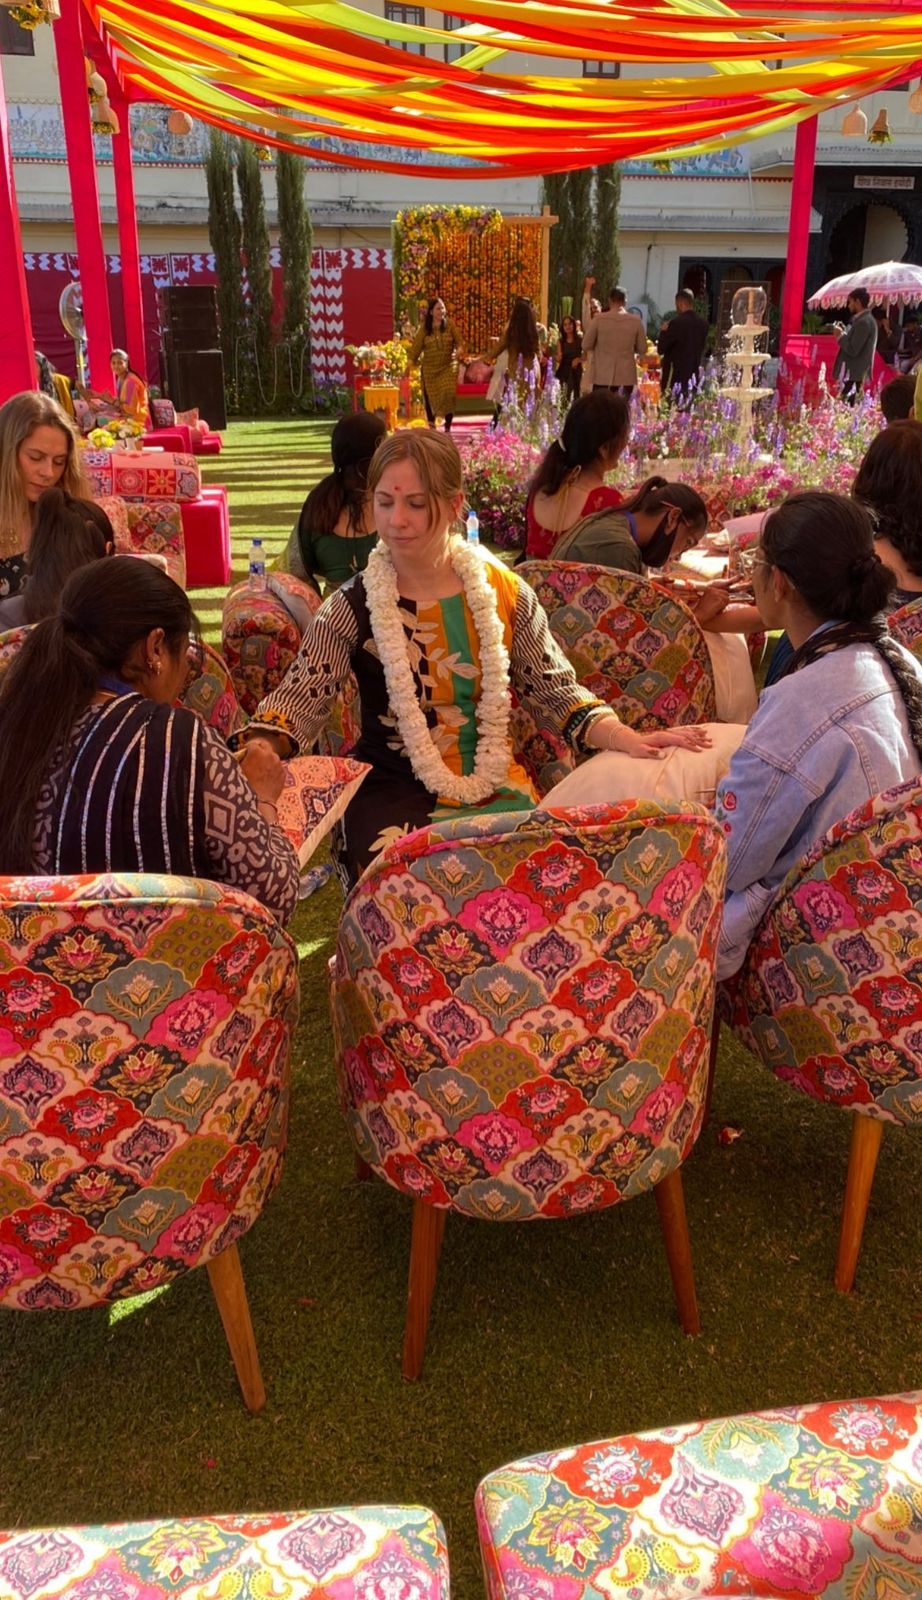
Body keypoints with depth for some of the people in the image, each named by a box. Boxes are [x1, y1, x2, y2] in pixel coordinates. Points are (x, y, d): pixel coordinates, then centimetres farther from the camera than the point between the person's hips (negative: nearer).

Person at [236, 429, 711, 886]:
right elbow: (298, 700, -6)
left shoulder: (504, 592, 2)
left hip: (498, 787, 3)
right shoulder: (353, 609, -4)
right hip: (395, 796, -2)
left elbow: (556, 691, 7)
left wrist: (628, 739, -7)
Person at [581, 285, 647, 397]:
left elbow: (586, 345, 0)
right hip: (627, 377, 1)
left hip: (603, 376, -1)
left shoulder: (598, 319, -4)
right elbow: (642, 349, 5)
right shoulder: (636, 321, 0)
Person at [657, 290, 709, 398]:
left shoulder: (676, 322, -13)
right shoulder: (703, 323, 7)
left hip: (676, 375, -7)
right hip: (694, 376, 7)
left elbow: (661, 349, -9)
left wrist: (663, 332, 5)